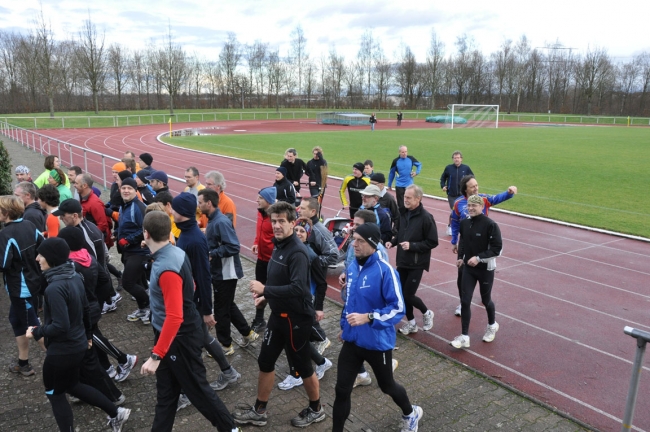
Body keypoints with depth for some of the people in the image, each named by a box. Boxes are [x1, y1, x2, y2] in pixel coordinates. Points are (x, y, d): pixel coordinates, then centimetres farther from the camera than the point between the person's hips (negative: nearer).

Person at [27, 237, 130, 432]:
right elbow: (84, 310, 10)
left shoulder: (55, 288, -27)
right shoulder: (75, 277, -1)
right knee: (71, 385, 27)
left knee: (55, 393, 16)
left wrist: (36, 332, -11)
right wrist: (87, 335, 22)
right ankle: (116, 413, 29)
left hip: (61, 351, -8)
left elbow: (60, 326, -28)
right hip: (78, 345, 8)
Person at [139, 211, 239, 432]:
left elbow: (174, 317, -32)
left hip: (179, 338, -9)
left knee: (197, 389, 10)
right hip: (172, 334, 9)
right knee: (165, 391, 19)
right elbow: (190, 287, 11)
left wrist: (156, 356, -28)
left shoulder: (166, 269, -30)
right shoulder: (176, 253, -3)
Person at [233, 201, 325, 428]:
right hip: (278, 314, 9)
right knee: (265, 361, 16)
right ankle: (259, 412, 33)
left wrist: (264, 289, -28)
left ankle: (316, 410, 32)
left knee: (303, 366, 9)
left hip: (296, 317, -9)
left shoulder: (297, 251, -23)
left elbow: (298, 288, -34)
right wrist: (267, 295, 4)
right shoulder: (279, 245, 5)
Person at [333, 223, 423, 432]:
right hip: (352, 340, 5)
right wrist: (344, 326, 20)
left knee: (387, 386, 20)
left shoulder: (385, 270, -22)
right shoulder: (352, 268, 0)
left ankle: (411, 414, 50)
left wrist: (368, 318, -32)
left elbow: (398, 308, -22)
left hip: (377, 342, -5)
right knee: (342, 390, 3)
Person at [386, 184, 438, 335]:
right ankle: (411, 322, 29)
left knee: (408, 295, -4)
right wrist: (393, 242, -2)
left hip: (416, 264, -6)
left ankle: (426, 313, 25)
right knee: (402, 294, 10)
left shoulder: (426, 217, -16)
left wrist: (412, 245, -23)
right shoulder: (403, 213, 3)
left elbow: (433, 242, -14)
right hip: (402, 261, 6)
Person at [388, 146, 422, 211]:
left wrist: (417, 172, -5)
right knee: (401, 205, -1)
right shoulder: (396, 161, -4)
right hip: (399, 186, -1)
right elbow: (391, 173, 7)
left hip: (409, 185, 1)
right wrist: (389, 185, 11)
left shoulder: (411, 159, -3)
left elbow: (419, 165, 14)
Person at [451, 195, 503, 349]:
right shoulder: (464, 223, -3)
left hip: (486, 269, -4)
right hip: (468, 268, 4)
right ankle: (464, 337, 8)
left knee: (485, 300, 15)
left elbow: (497, 248, -18)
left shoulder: (490, 225, -19)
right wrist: (460, 257, 2)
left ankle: (492, 326, 45)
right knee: (465, 301, -1)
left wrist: (479, 257, -25)